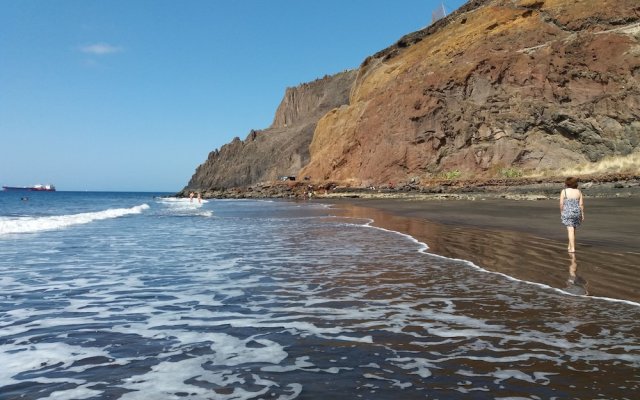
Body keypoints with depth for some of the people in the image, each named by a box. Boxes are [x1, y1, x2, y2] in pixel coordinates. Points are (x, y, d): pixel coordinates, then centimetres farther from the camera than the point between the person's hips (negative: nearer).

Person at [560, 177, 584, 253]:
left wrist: (561, 213, 4)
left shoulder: (564, 191, -7)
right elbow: (581, 204, 1)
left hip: (567, 213, -4)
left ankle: (572, 248, -9)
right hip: (577, 213, 4)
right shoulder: (578, 191, 3)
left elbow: (561, 204, -8)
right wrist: (582, 214, 6)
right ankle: (570, 245, 28)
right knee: (572, 229, 20)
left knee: (570, 230, -4)